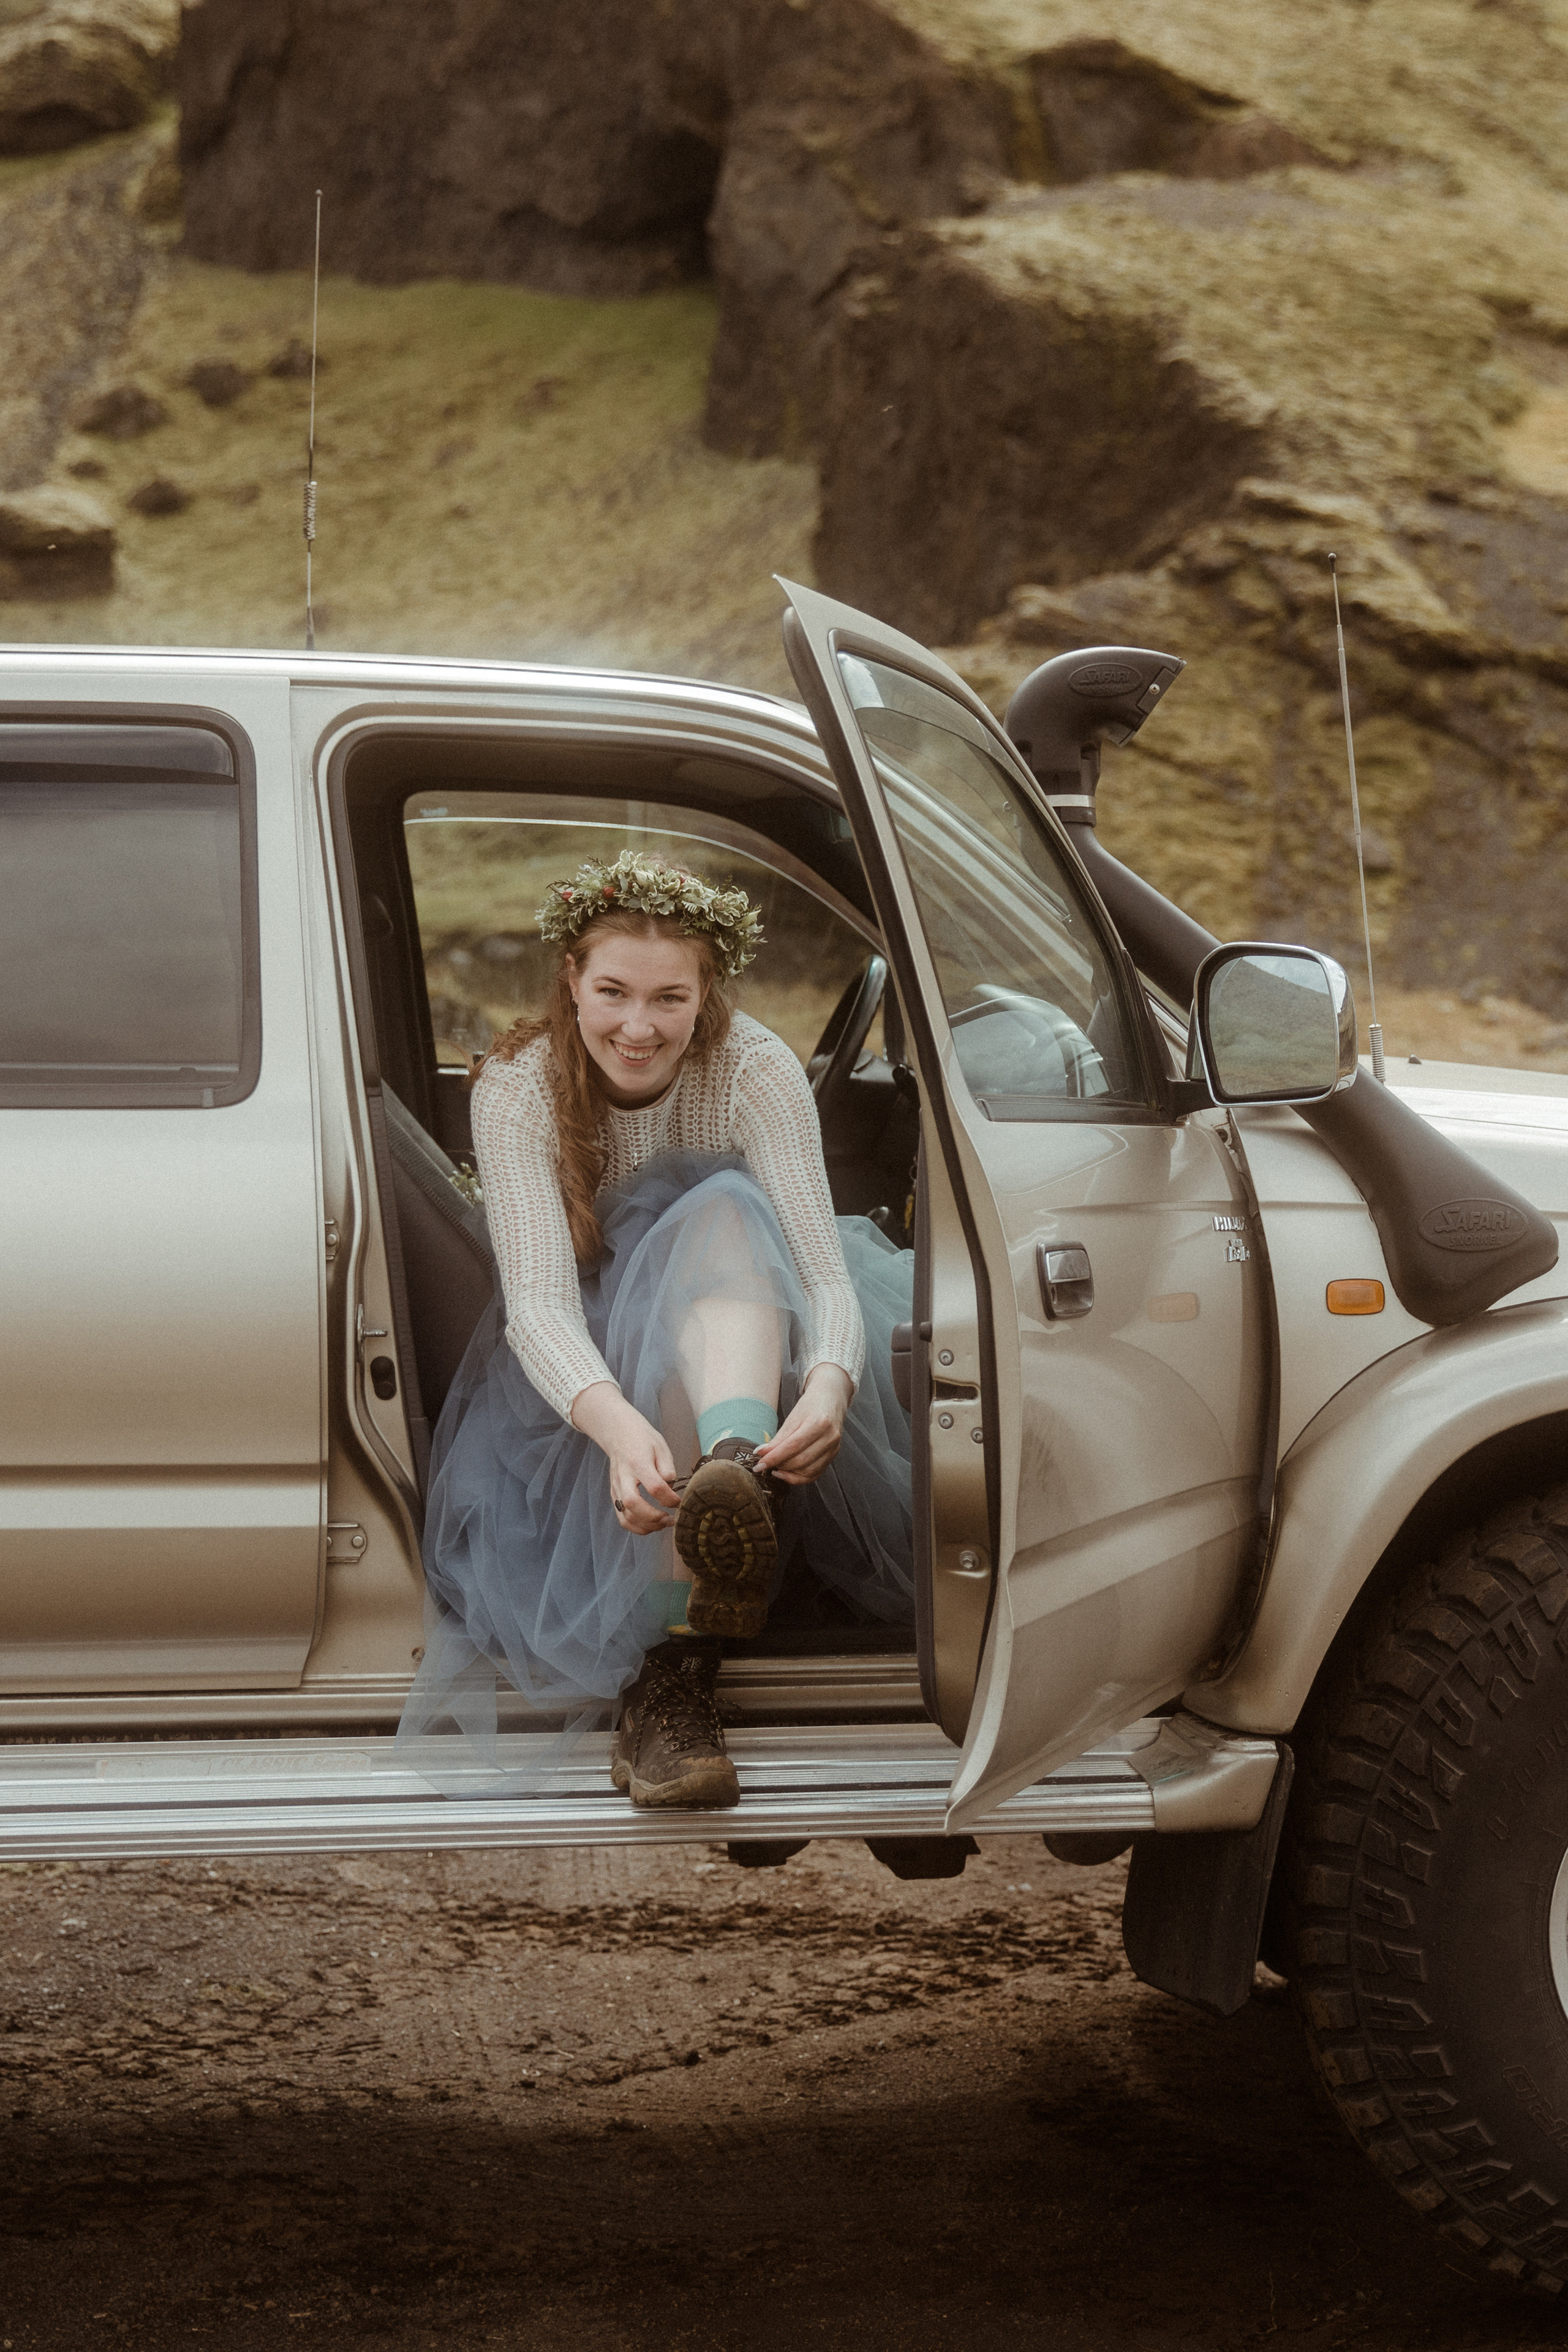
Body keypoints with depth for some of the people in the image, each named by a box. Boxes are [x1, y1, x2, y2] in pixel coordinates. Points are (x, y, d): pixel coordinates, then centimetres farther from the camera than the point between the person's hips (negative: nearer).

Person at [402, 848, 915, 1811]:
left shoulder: (757, 1071, -17)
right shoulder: (518, 1090, -19)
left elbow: (823, 1267, -27)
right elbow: (538, 1296, -32)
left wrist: (828, 1386, -52)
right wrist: (617, 1423, -53)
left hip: (745, 1323, 1)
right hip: (587, 1366, -1)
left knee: (721, 1220, -33)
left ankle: (738, 1470, -65)